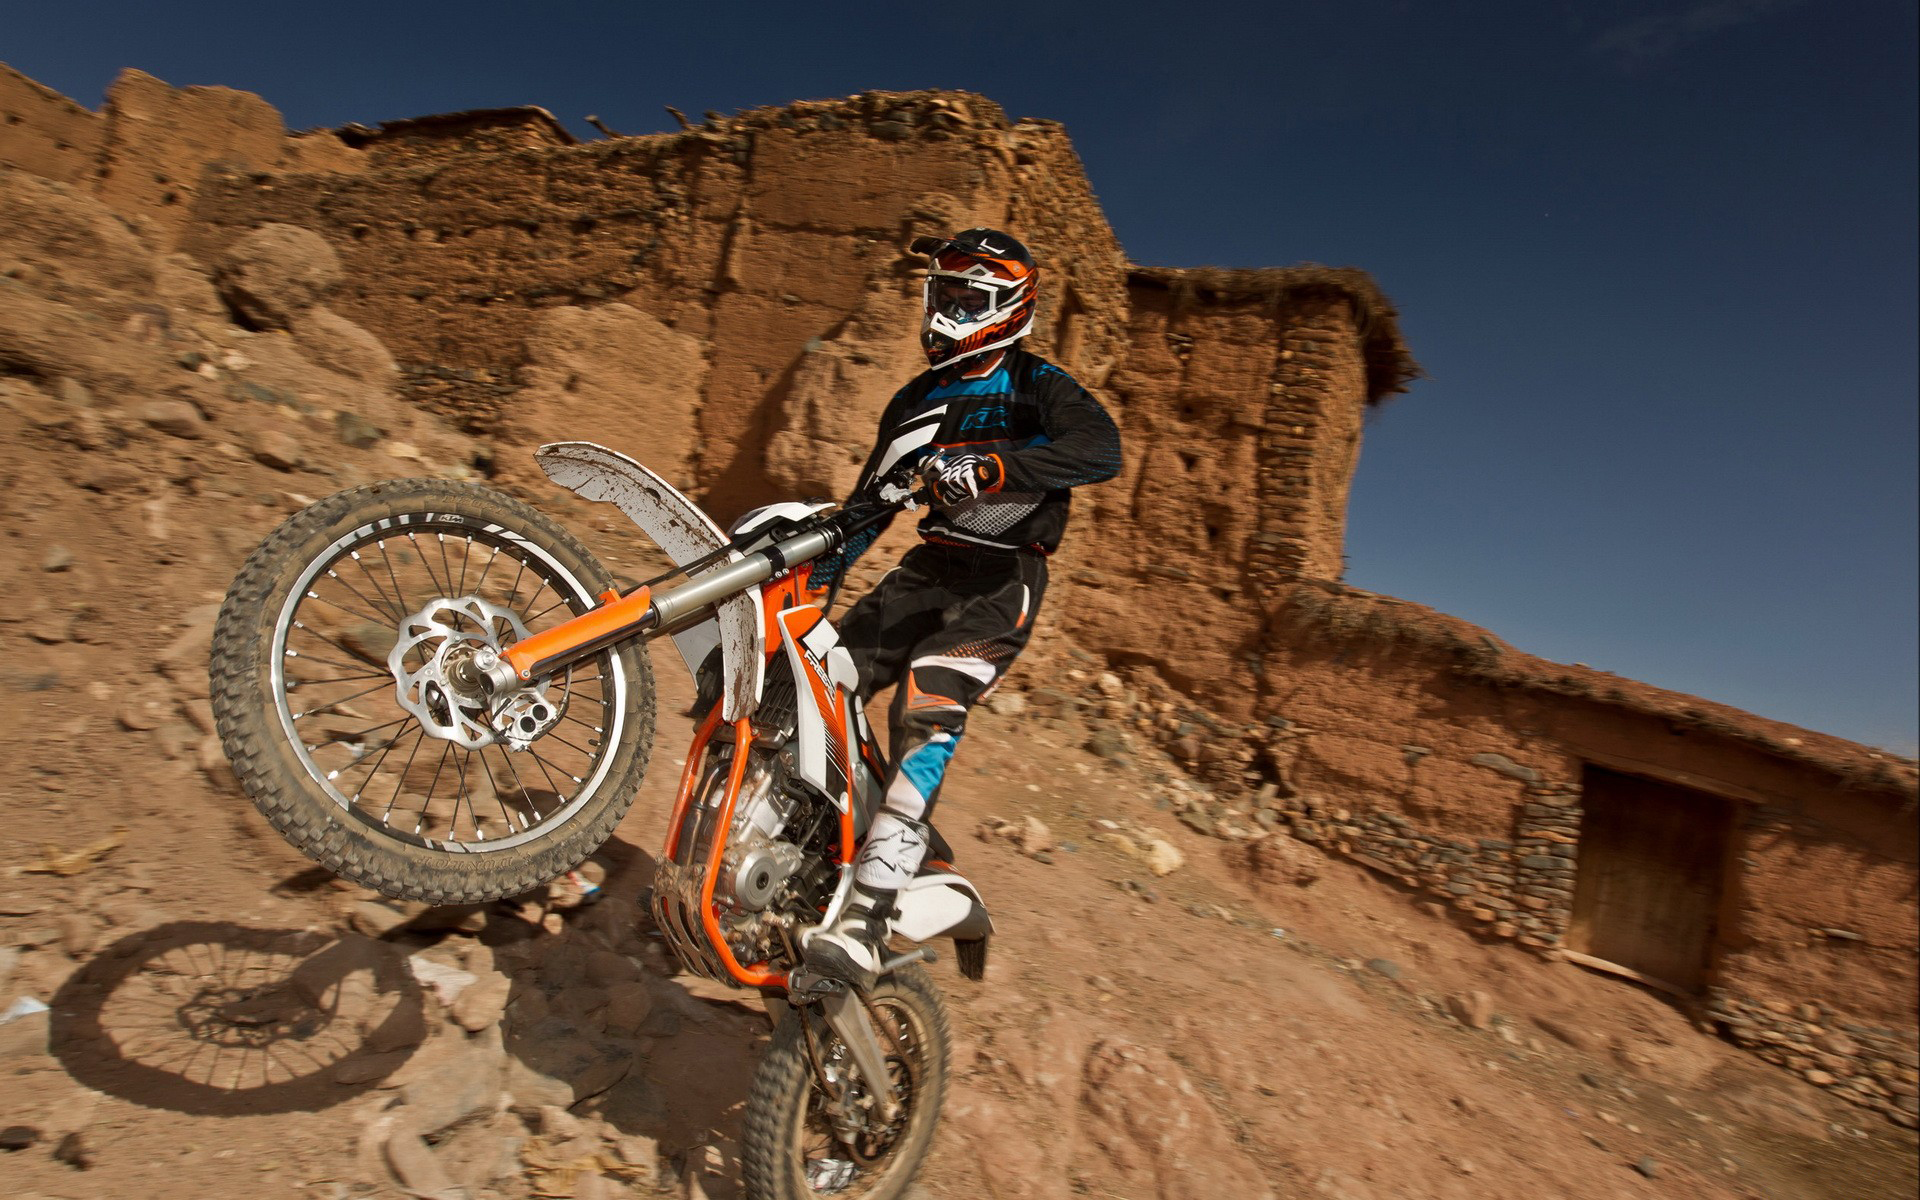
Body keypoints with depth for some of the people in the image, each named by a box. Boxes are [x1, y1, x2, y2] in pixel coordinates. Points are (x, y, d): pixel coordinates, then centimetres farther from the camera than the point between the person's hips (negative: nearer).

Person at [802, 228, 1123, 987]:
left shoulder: (1036, 384, -1)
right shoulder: (915, 399, 20)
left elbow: (1101, 449, -23)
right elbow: (870, 499, 23)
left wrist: (990, 465, -36)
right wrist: (817, 570, 12)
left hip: (1001, 581, -6)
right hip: (926, 568, 7)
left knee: (927, 713, -28)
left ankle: (865, 924, -32)